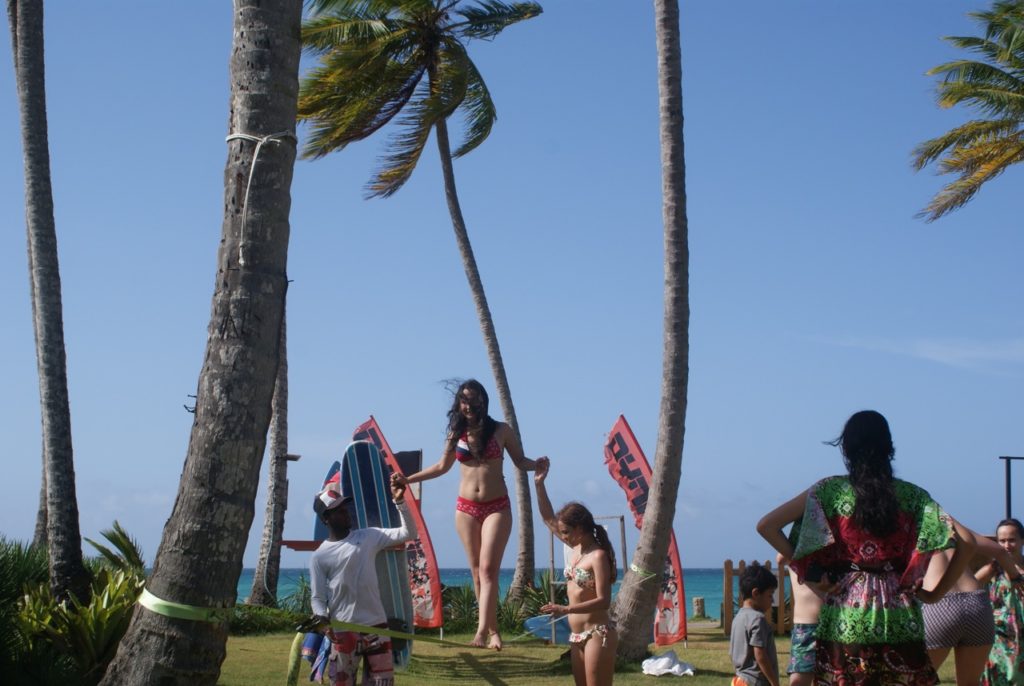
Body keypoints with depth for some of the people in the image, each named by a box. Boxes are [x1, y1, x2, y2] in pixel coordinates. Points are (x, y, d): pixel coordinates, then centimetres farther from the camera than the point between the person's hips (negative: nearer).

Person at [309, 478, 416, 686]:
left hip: (376, 624, 2)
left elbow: (408, 533, 2)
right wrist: (321, 616, -20)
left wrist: (400, 501, -9)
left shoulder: (368, 536, 6)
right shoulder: (319, 556, 0)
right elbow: (318, 597, 1)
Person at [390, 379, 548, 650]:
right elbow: (442, 466, 18)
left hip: (497, 507, -3)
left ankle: (482, 630, -21)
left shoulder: (501, 430, -1)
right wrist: (408, 479, 15)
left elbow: (520, 461, 4)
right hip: (466, 508, 3)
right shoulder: (457, 434, 6)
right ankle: (493, 629, 9)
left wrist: (537, 463, -18)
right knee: (477, 571, 3)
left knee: (488, 568, -14)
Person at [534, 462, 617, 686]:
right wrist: (539, 484, 6)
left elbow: (603, 601, -20)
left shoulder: (598, 556, -14)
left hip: (597, 634, -9)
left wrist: (566, 609, -29)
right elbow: (549, 519, 16)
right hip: (578, 636, 9)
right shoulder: (577, 548, 9)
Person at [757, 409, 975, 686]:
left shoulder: (830, 491, 3)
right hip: (898, 616, 1)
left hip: (845, 613, -1)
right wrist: (937, 593, 4)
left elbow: (766, 525, 0)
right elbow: (966, 542, -2)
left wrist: (806, 569, 3)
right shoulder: (911, 495, 5)